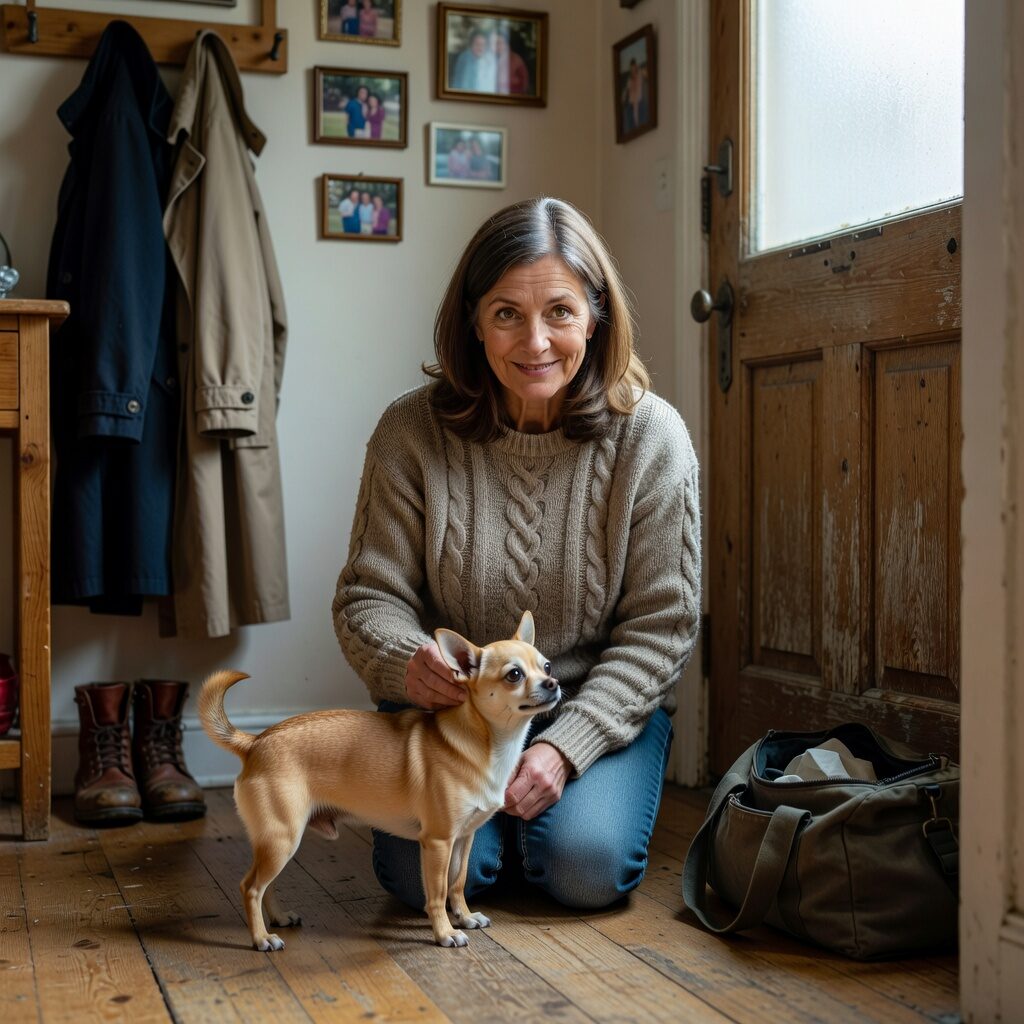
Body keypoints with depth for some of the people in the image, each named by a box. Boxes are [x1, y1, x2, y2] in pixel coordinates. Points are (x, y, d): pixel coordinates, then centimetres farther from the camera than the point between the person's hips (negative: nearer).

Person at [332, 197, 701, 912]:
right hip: (452, 704, 1)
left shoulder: (651, 436, -11)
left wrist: (566, 745, -20)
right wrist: (406, 660, -29)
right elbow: (370, 595, -5)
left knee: (587, 866, -23)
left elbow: (661, 625, -9)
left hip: (601, 702, 0)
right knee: (429, 872, -21)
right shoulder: (413, 430, -9)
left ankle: (562, 788, 11)